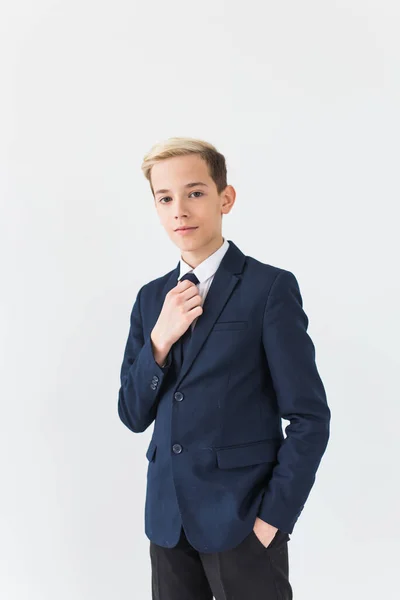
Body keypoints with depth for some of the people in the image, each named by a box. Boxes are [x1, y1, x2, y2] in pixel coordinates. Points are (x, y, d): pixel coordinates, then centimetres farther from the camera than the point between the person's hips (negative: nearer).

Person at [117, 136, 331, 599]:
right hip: (168, 520, 5)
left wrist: (273, 518, -12)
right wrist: (160, 339, -10)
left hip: (243, 523, -4)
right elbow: (132, 416, 5)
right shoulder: (151, 298, 7)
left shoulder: (270, 288, -9)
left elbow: (310, 418, -9)